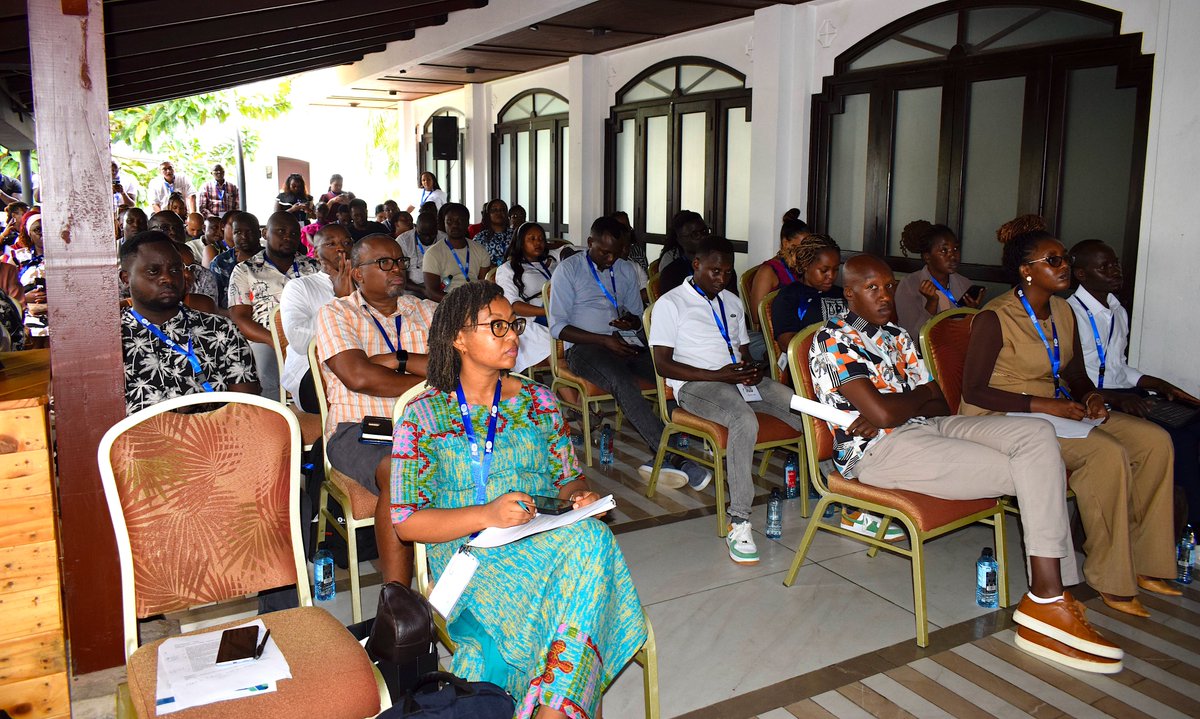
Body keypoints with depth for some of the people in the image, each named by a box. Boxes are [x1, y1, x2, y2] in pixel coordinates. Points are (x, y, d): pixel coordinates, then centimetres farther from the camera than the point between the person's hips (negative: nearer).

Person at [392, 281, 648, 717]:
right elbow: (406, 522, -3)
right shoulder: (424, 416, 2)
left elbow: (568, 476, 19)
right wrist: (487, 515, -18)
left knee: (590, 537, -32)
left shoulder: (538, 401, 15)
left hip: (549, 538, 4)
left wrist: (579, 495, -7)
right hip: (471, 555, -4)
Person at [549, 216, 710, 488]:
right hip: (585, 346, -5)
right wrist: (604, 340, -14)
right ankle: (672, 456, -37)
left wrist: (631, 322, -1)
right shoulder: (569, 269, 4)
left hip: (628, 341, 5)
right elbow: (558, 326, -3)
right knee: (622, 382, -37)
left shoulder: (626, 270, 21)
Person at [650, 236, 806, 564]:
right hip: (695, 384, -6)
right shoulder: (670, 304, 2)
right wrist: (717, 375, -15)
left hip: (738, 378, 6)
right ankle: (738, 521, -33)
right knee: (745, 421, -38)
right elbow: (663, 364, -6)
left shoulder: (733, 303, 23)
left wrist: (753, 369, -2)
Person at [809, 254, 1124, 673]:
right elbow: (881, 412, -17)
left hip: (926, 430, 8)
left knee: (1037, 433, -13)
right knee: (1030, 471, -16)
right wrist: (919, 396, 3)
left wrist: (895, 407, -5)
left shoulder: (896, 336, 22)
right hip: (879, 451, -8)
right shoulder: (832, 339, -5)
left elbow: (940, 405, 15)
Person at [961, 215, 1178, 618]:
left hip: (1056, 410, 8)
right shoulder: (995, 319, -14)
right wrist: (1040, 404, -23)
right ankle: (1109, 578, -13)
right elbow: (973, 391, -17)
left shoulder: (1063, 312, 10)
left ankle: (1142, 562, 2)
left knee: (1154, 440, -6)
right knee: (1107, 454, -27)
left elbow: (1077, 375, 19)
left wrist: (1091, 397, -4)